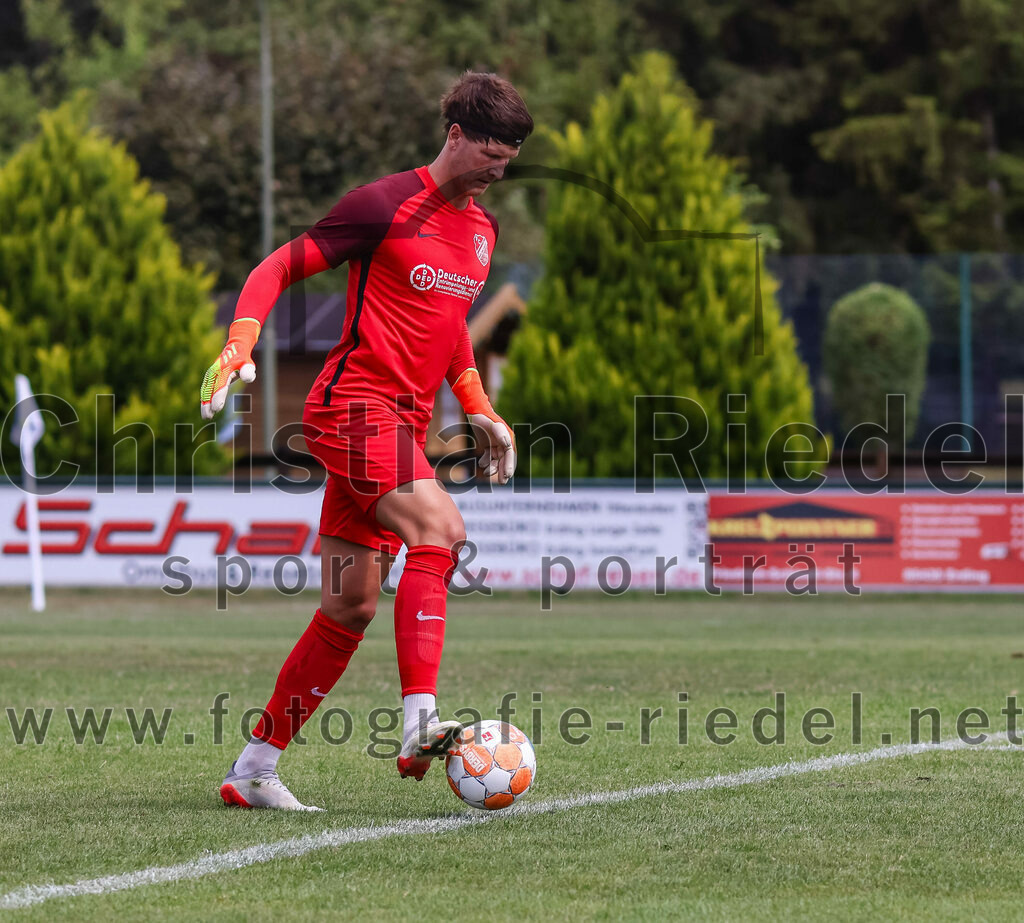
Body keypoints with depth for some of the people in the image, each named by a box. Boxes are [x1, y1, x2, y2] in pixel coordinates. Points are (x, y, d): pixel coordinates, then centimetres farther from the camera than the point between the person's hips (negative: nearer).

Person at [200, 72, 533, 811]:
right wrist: (239, 347, -19)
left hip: (404, 422, 8)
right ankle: (420, 726, -35)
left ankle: (254, 770, 12)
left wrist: (480, 410, 24)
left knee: (352, 607, 5)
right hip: (355, 404, -8)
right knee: (439, 527, -29)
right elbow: (279, 267, -5)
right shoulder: (386, 205, -8)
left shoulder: (483, 229, 16)